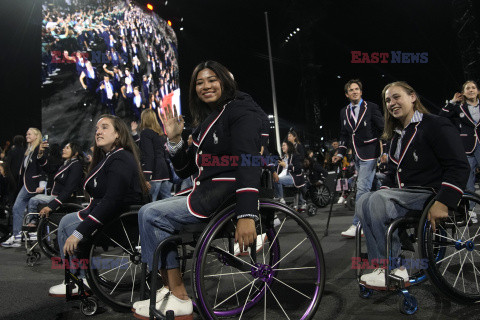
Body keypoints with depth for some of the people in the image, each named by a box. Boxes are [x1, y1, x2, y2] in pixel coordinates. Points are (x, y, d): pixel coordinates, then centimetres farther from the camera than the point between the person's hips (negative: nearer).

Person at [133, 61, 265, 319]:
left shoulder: (241, 110, -8)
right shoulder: (207, 120, 20)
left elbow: (249, 160, -25)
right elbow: (186, 170, 18)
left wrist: (246, 214, -37)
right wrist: (174, 140, 2)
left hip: (228, 193, -10)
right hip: (208, 191, 10)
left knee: (150, 214, -12)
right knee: (153, 213, 12)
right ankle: (170, 289, 8)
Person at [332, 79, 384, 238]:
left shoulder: (371, 108, -2)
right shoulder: (344, 112, 13)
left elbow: (383, 129, -1)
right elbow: (344, 135, 19)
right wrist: (341, 153, 8)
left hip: (369, 153, -6)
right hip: (356, 155, 6)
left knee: (362, 188, -12)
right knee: (366, 189, 11)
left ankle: (356, 225, -10)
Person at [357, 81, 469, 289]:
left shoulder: (436, 125, -4)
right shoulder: (396, 135, 21)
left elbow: (459, 166, -12)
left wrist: (443, 202, -24)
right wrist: (383, 192, 4)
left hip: (429, 194, -8)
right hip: (403, 194, 8)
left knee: (377, 201, -31)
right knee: (364, 201, -20)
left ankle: (396, 271, -22)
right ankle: (382, 268, -21)